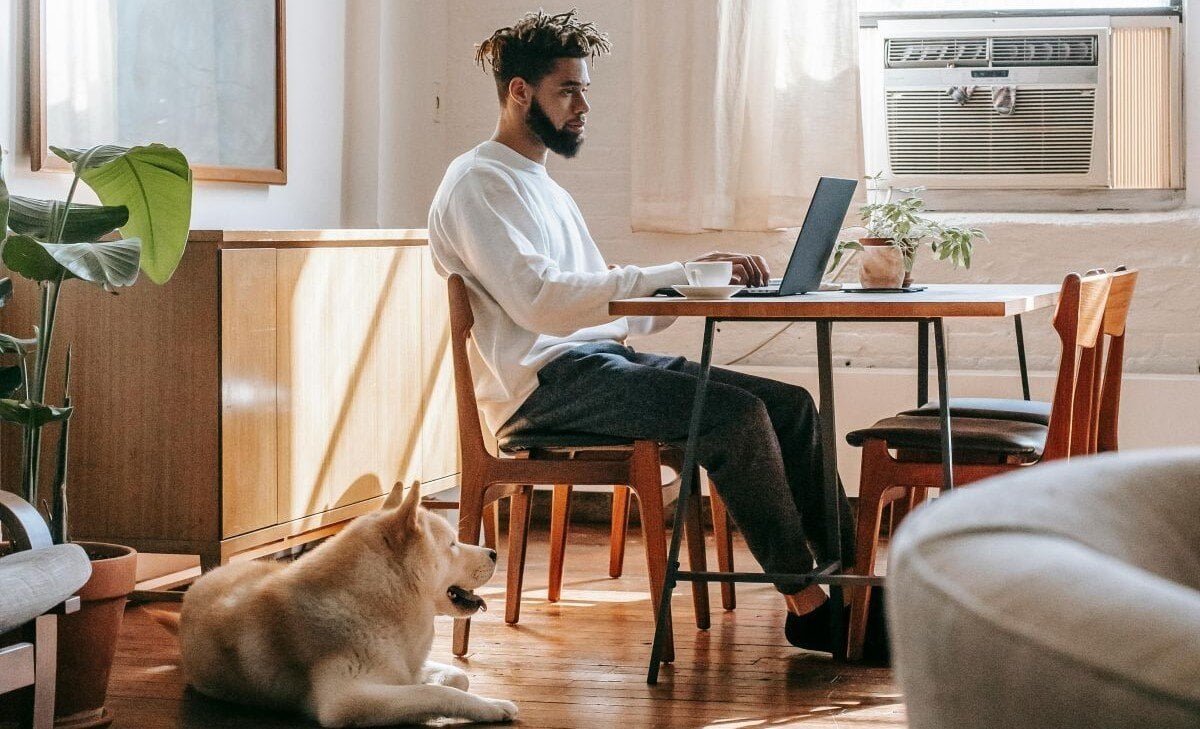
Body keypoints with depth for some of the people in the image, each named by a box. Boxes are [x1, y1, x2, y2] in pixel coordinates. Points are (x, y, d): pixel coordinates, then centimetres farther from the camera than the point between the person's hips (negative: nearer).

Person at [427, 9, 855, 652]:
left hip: (602, 362, 9)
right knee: (738, 414, -25)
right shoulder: (477, 183, -6)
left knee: (789, 404, -5)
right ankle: (806, 604, -17)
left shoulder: (544, 188, 25)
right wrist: (675, 272, -21)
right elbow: (540, 301, -21)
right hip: (545, 383, -9)